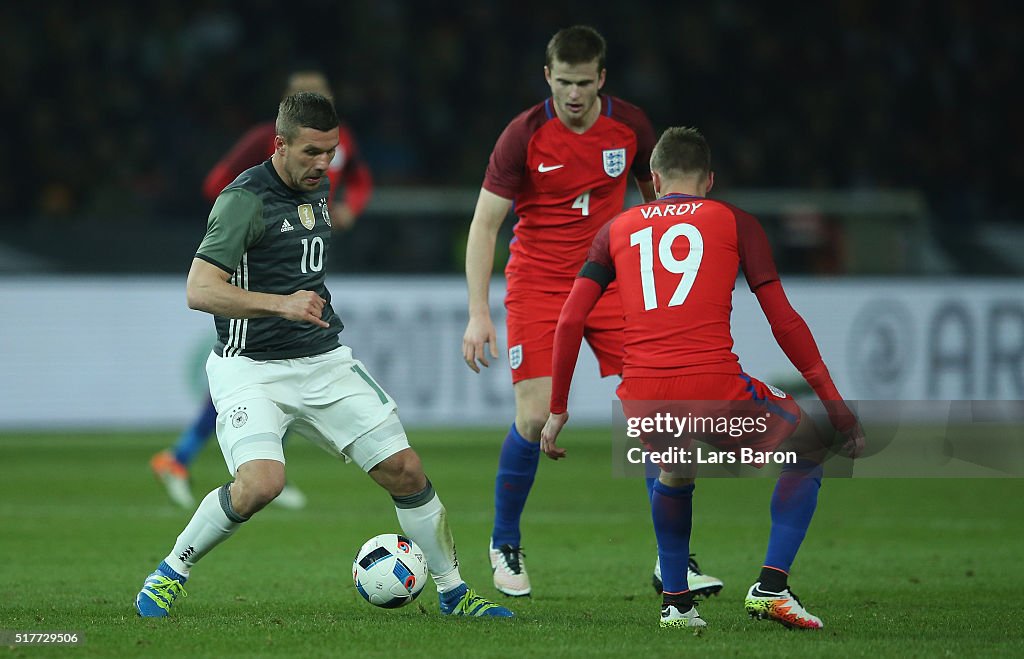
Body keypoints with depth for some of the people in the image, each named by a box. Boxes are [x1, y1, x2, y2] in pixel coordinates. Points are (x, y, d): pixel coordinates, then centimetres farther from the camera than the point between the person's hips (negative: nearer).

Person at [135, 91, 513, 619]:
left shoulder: (318, 189, 10)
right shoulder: (244, 199, -16)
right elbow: (199, 290, -25)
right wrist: (281, 304, -35)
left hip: (324, 362, 7)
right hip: (252, 367, -7)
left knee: (404, 471, -1)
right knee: (262, 482, -29)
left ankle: (453, 592, 15)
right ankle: (172, 571, -7)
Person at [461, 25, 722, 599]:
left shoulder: (630, 125, -4)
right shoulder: (524, 136, -13)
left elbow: (657, 194, 13)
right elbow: (485, 224, -8)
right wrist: (479, 313, -15)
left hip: (612, 282, 3)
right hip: (537, 286, -3)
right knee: (536, 417, -13)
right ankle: (505, 546, 11)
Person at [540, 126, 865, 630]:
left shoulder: (617, 229, 20)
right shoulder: (735, 223, 13)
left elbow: (569, 322, 13)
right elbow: (784, 323, 8)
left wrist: (558, 409, 21)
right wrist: (838, 409, 11)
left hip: (642, 402, 3)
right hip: (714, 390, -3)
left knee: (673, 474, 37)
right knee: (809, 451, 22)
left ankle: (675, 601, 27)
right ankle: (771, 585, 7)